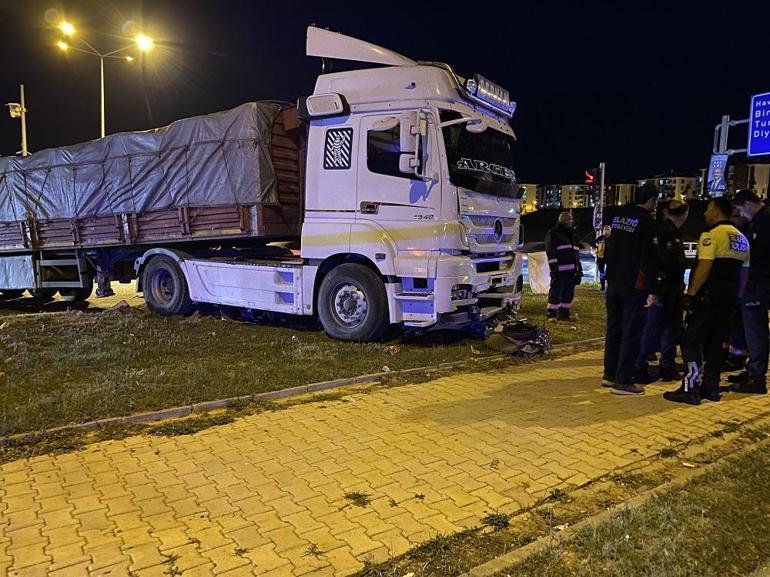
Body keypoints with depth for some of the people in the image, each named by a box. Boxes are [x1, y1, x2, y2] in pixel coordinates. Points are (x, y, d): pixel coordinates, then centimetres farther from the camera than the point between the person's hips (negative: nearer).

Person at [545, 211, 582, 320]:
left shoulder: (572, 235, 23)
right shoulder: (553, 234, -2)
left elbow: (576, 253, 25)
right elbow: (551, 252, -10)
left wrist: (579, 269, 19)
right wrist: (554, 268, -18)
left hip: (571, 270, 8)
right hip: (560, 270, -8)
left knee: (569, 293, 9)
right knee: (556, 291, -7)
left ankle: (563, 312, 18)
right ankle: (551, 313, 0)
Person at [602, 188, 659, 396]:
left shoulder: (618, 216, 10)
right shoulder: (647, 221, -12)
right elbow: (650, 259, -15)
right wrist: (653, 290, -12)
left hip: (613, 283, 7)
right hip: (634, 285, -7)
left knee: (614, 329, 15)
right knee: (631, 332, -2)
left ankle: (610, 374, 23)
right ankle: (622, 381, 0)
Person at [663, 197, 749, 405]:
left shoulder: (711, 235, -11)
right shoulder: (741, 238, 16)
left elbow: (704, 268, -19)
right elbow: (744, 272, 19)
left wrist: (690, 294, -17)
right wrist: (736, 295, 23)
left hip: (709, 297, -8)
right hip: (729, 298, 9)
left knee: (691, 340, -5)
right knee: (717, 341, 13)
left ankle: (690, 388, -8)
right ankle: (711, 387, 17)